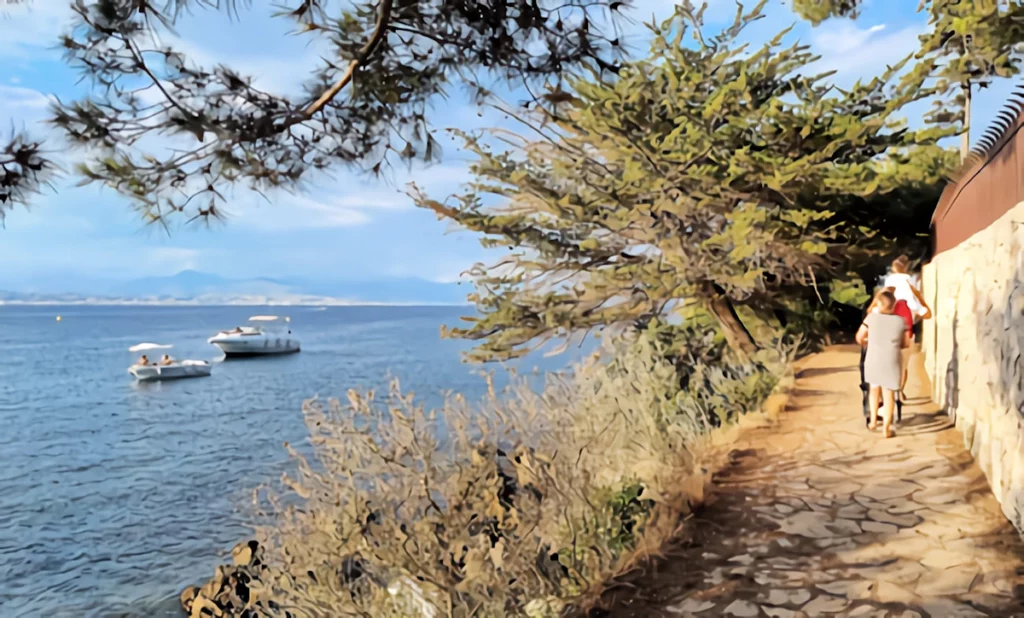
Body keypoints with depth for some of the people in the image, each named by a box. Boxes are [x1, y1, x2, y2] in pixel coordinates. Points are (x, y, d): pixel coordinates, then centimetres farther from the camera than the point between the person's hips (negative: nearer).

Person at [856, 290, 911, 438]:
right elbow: (906, 343, 8)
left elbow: (859, 338, 0)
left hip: (873, 361, 1)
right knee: (889, 394, 7)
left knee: (875, 388, 24)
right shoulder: (900, 321, -1)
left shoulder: (871, 317, -5)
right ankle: (887, 428, 7)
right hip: (891, 363, -1)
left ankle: (873, 420, 27)